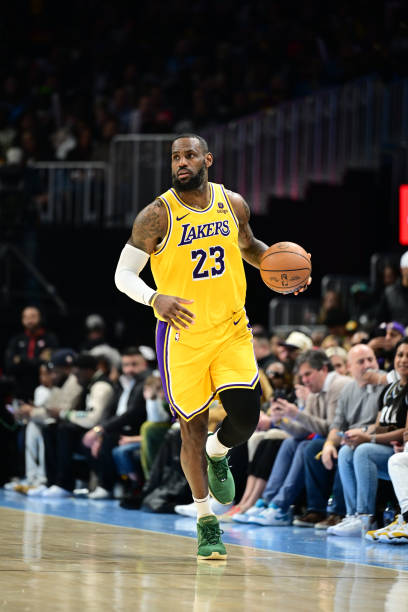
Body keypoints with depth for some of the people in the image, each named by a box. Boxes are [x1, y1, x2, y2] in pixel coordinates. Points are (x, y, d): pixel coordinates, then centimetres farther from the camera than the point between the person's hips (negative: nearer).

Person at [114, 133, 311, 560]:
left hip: (231, 329, 3)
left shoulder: (232, 204, 1)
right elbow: (123, 275, -10)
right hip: (182, 336, -3)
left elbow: (248, 246, 21)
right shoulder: (157, 216, -11)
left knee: (245, 416, -11)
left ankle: (217, 454, 26)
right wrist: (156, 299, -29)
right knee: (193, 428, 2)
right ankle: (205, 522, 16)